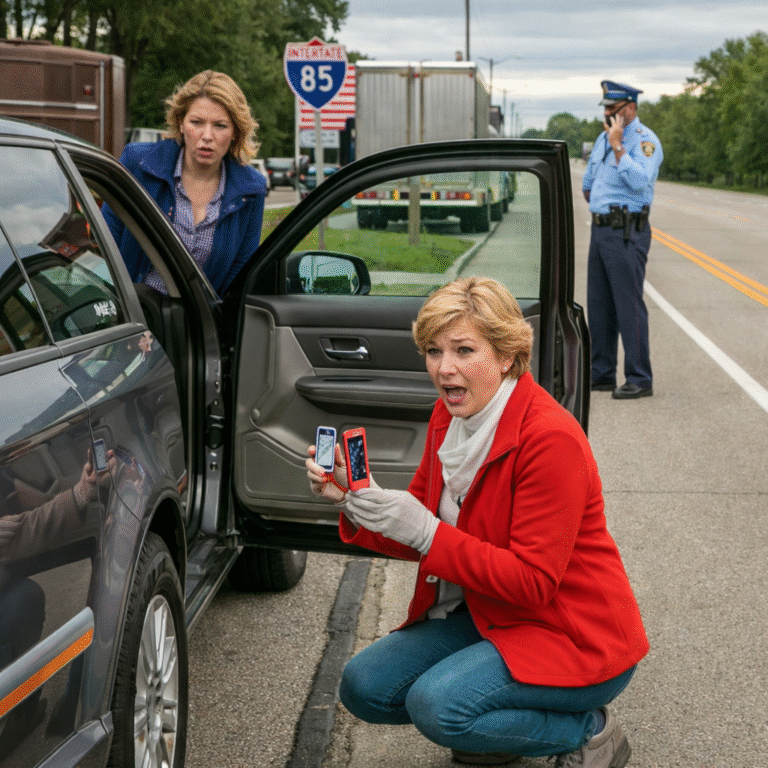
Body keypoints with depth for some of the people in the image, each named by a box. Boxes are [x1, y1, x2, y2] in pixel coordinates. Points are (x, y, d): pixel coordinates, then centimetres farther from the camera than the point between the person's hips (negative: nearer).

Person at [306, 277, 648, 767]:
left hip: (576, 637, -8)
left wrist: (425, 532, -30)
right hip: (488, 613, 8)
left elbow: (533, 581, -25)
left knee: (436, 704, -27)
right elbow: (416, 534, 5)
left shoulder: (551, 438, -25)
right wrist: (355, 500, -14)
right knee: (364, 687, -2)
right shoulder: (450, 416, 0)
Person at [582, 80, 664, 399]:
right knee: (598, 304, 11)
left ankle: (639, 379, -6)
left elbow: (640, 181, -25)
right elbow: (588, 182, 32)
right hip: (600, 228, 9)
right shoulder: (604, 138, 17)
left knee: (629, 305, -9)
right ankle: (601, 374, 20)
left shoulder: (645, 140, -9)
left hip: (627, 233, -9)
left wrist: (617, 146, -22)